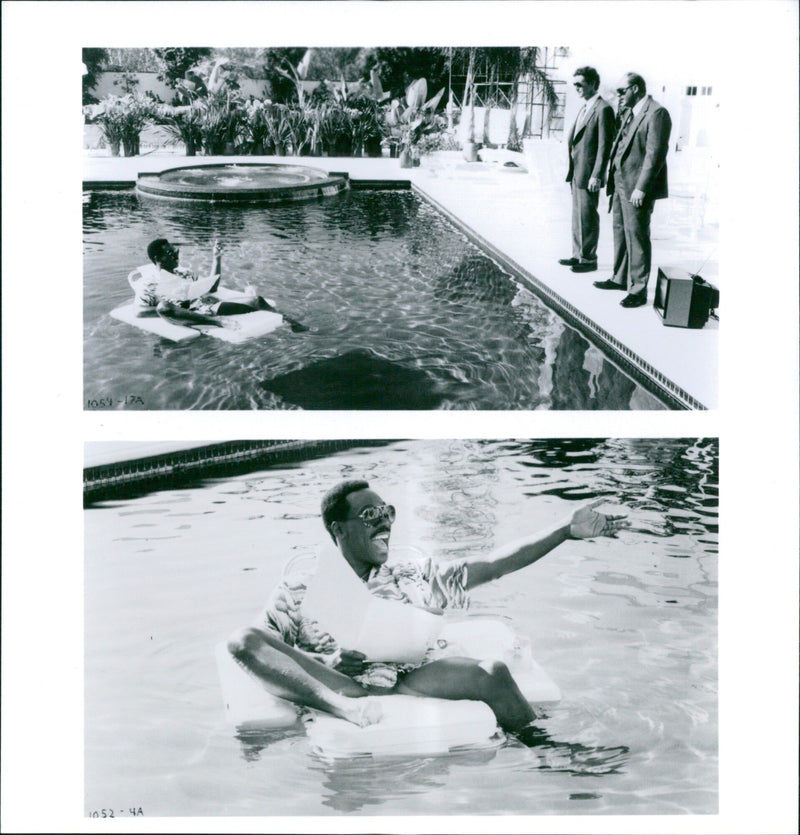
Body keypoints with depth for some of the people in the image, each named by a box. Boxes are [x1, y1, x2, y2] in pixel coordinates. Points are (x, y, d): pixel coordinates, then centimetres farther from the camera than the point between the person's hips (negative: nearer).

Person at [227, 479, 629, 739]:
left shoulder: (414, 578, 14)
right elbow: (255, 649, 3)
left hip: (409, 683, 2)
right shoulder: (298, 590, 8)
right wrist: (327, 663, -14)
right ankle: (343, 706, -42)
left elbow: (496, 564, 6)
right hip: (336, 684, -2)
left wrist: (568, 529, -4)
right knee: (242, 639, -26)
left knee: (491, 672, -27)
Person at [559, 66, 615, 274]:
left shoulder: (603, 109, -13)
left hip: (589, 174, -9)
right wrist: (571, 170, 15)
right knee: (578, 216, 14)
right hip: (577, 172, 9)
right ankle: (578, 255, 23)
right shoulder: (585, 107, 16)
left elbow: (605, 145, -16)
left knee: (588, 217, -3)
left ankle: (589, 259, 5)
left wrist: (596, 175, -20)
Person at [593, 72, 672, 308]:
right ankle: (620, 278, 31)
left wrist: (640, 189, -22)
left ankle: (638, 290, 1)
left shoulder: (656, 113, -14)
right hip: (621, 184, 9)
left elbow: (655, 154, -19)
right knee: (620, 232, 18)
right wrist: (613, 178, 14)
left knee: (637, 237, -5)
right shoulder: (630, 113, 15)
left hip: (637, 189, -9)